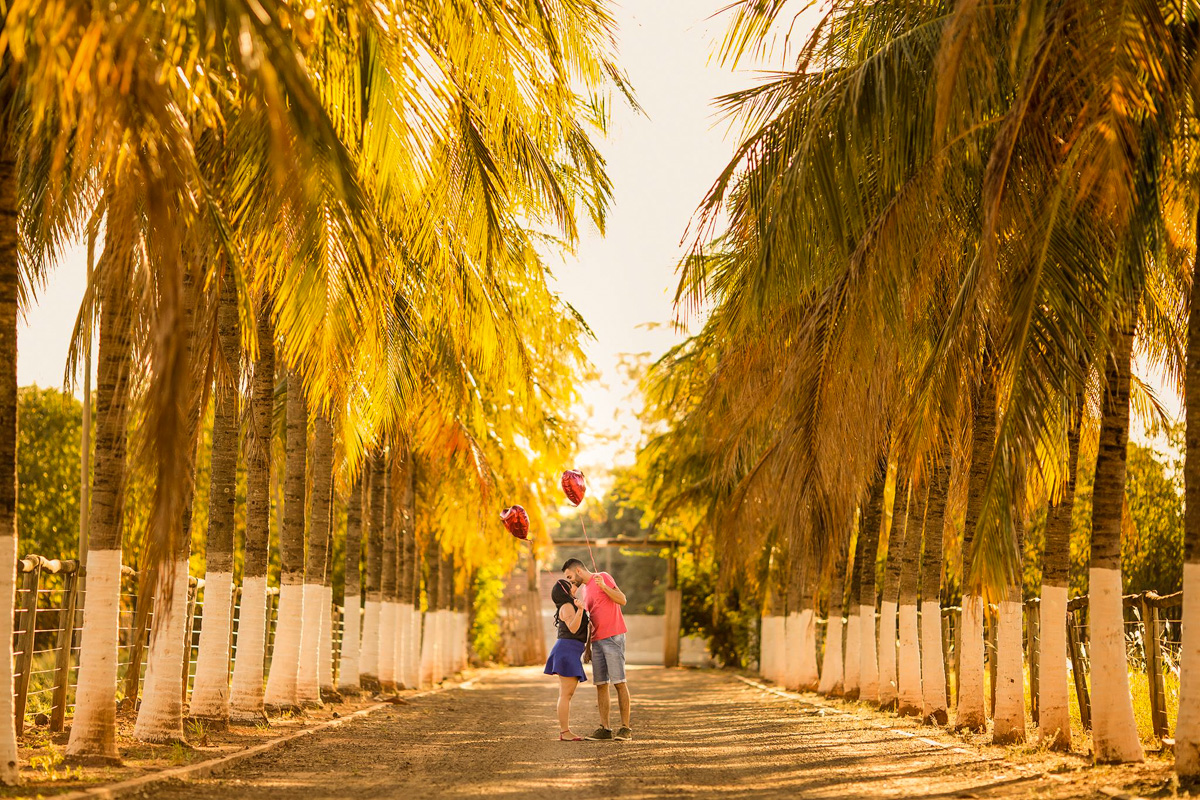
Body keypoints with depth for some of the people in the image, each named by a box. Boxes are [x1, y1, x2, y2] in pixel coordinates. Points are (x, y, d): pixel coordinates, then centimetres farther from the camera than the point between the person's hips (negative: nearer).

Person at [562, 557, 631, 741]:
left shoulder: (603, 577, -3)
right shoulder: (586, 590, 20)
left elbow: (622, 600, -12)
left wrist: (603, 586, -25)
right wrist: (587, 647, 18)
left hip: (613, 636, -8)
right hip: (597, 641, 8)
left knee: (619, 682, -8)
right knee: (601, 684, 3)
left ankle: (625, 727, -6)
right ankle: (604, 729, 3)